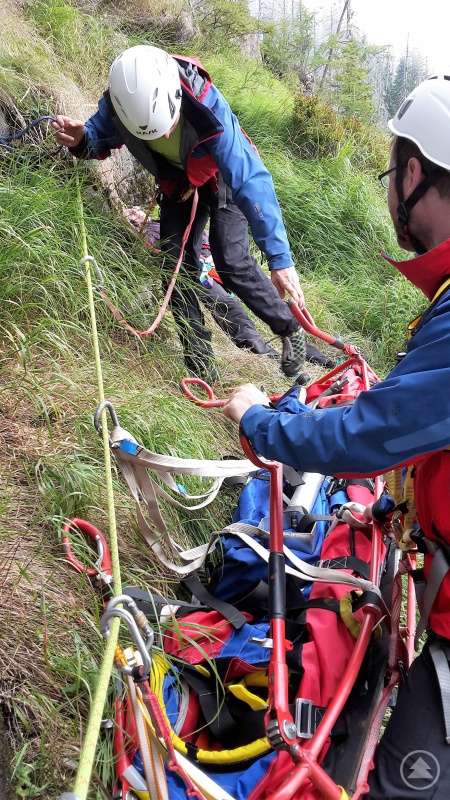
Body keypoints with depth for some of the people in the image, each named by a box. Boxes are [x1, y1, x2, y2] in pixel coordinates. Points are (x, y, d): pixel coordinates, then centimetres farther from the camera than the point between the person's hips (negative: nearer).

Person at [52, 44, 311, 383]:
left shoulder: (207, 106, -41)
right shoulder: (120, 101, -30)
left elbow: (250, 180, -44)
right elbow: (102, 136, -6)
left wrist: (280, 258, -48)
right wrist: (81, 139, -32)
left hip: (224, 177, -4)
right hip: (177, 183, 4)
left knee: (232, 263, -17)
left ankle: (291, 330, 8)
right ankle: (201, 367, 7)